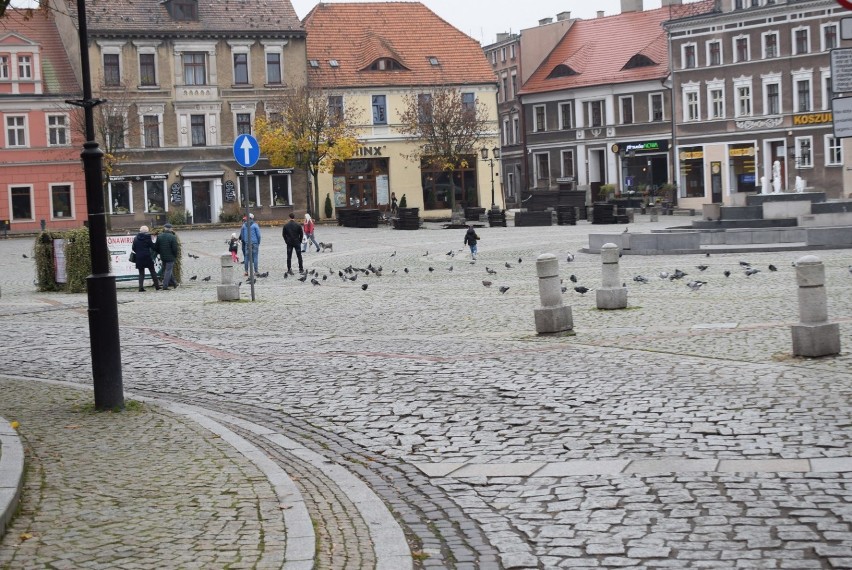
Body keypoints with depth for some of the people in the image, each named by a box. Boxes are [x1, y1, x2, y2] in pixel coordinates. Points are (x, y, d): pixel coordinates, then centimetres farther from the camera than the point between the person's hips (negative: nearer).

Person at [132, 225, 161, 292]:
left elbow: (133, 248, 5)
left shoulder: (136, 238, 3)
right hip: (147, 257, -3)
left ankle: (141, 287, -3)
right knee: (152, 272, 7)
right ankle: (157, 286, 7)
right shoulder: (147, 237, -8)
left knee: (141, 273, 8)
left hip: (139, 258, 3)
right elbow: (152, 246, -7)